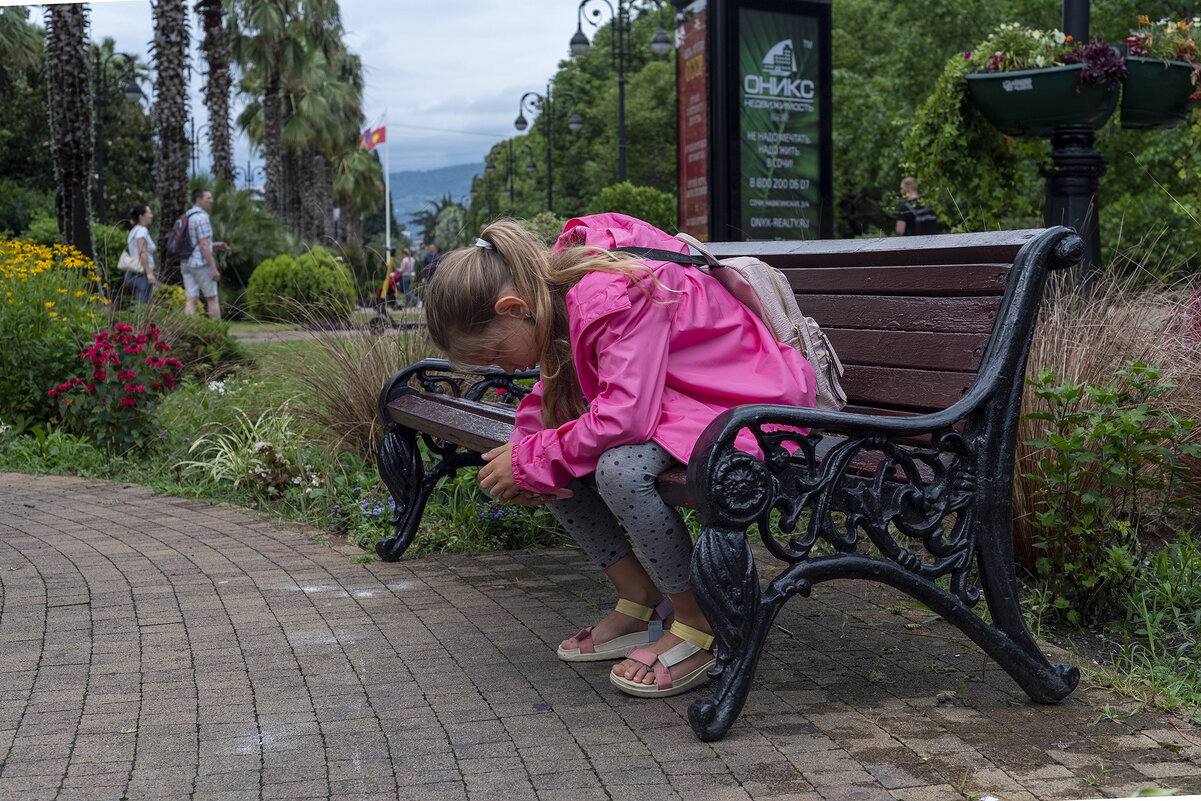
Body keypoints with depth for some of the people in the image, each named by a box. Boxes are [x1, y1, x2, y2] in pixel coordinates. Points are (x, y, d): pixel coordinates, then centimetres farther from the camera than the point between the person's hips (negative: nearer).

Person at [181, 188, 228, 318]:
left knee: (190, 300, 1)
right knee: (212, 299, 3)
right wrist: (214, 268, -19)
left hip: (186, 264, 8)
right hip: (201, 264, -8)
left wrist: (213, 246, 20)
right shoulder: (202, 217, -13)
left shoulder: (186, 218, 15)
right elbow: (204, 245, -19)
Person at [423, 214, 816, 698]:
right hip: (670, 403, 10)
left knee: (620, 468, -33)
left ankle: (698, 627, -12)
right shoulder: (559, 289, -1)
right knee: (555, 461, -3)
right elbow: (555, 392, 12)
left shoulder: (616, 296, -29)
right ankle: (640, 603, 7)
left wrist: (530, 462, -24)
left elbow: (625, 416, -36)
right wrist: (522, 449, -8)